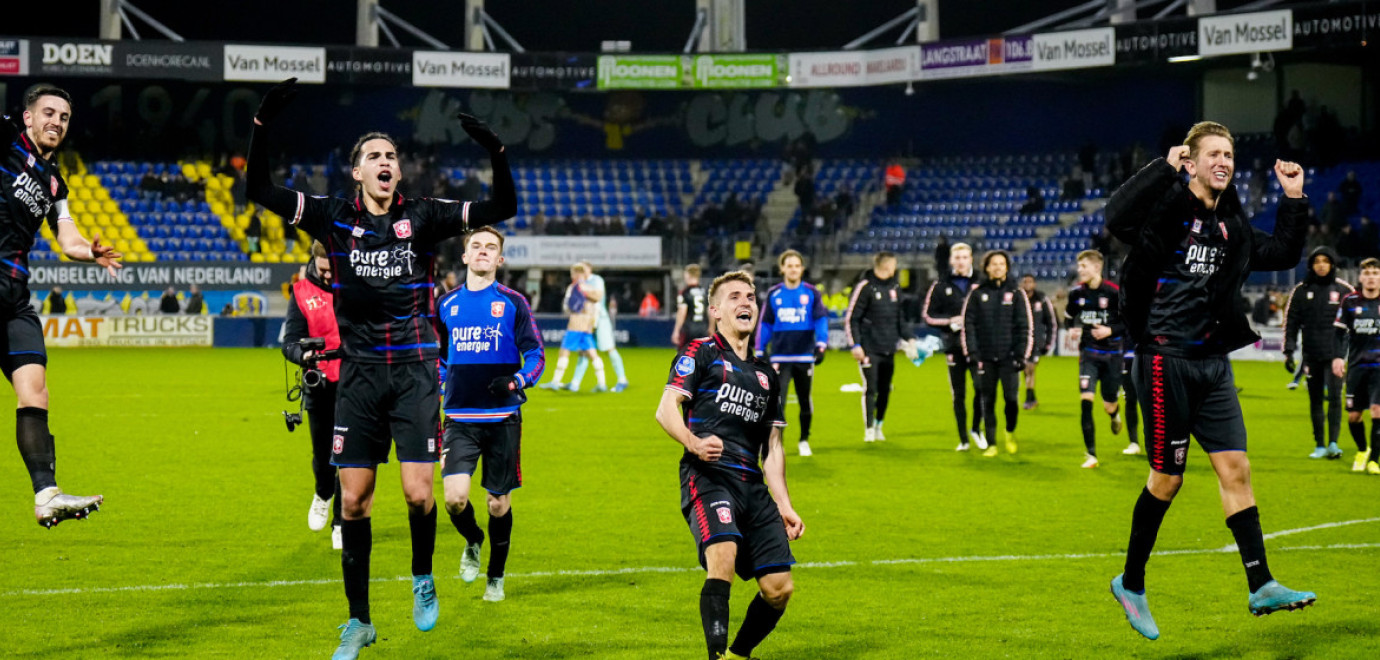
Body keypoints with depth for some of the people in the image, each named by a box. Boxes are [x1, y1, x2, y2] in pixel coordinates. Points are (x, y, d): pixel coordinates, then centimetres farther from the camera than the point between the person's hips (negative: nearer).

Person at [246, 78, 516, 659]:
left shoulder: (422, 217, 0)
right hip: (359, 372, 1)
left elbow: (501, 208, -3)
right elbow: (260, 191, -2)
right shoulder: (334, 218, 3)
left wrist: (497, 154, -18)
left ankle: (423, 579, 21)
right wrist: (262, 125, -14)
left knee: (418, 492, -10)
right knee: (353, 500, 1)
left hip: (414, 371, -1)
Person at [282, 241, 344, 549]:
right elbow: (290, 341, -5)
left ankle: (341, 524, 10)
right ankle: (323, 495, 42)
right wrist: (303, 354, -26)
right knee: (323, 454, 8)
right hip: (321, 384, 1)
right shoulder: (302, 292, 0)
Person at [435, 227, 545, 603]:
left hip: (503, 419, -1)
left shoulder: (512, 303, 1)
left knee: (499, 503, 5)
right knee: (455, 497, -15)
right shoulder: (446, 305, 9)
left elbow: (536, 356, 0)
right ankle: (473, 542, 18)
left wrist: (515, 381, -20)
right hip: (460, 419, 1)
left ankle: (496, 576, 26)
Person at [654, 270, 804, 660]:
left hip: (752, 484, 6)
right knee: (723, 556, -31)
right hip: (707, 476, -6)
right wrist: (693, 442, -24)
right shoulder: (701, 353, 7)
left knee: (779, 587, -3)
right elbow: (666, 410, -4)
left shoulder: (766, 375, 25)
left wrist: (784, 505, 17)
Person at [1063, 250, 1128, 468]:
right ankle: (1091, 455, -8)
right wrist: (1072, 330, -1)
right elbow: (1069, 317, 19)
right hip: (1088, 354, 2)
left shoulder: (1114, 292, -12)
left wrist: (1110, 331, -20)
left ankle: (1115, 414, 48)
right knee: (1086, 401, -14)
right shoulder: (1076, 293, 0)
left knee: (1109, 405, 6)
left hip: (1112, 355, -2)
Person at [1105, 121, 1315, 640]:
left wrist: (1293, 200, 15)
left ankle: (1261, 587, 0)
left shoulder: (1231, 226, 13)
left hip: (1213, 363, 7)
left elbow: (1282, 255, 25)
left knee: (1235, 469, 0)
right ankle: (1131, 584, 16)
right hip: (1166, 359, -6)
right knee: (1168, 478, 0)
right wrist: (1165, 167, -25)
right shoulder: (1169, 209, -9)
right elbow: (1116, 218, -28)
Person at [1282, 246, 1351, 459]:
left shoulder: (1344, 290, 3)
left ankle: (1333, 443, -13)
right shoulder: (1301, 290, 6)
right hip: (1312, 354, 2)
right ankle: (1319, 445, 13)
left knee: (1334, 397, -13)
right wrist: (1289, 351, 3)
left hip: (1335, 353, -2)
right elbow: (1291, 322, 9)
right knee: (1315, 400, 6)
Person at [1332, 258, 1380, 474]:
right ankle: (1362, 451, 31)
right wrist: (1338, 357, -3)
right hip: (1356, 365, 2)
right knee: (1353, 415, 4)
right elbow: (1340, 331, 8)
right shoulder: (1350, 301, 4)